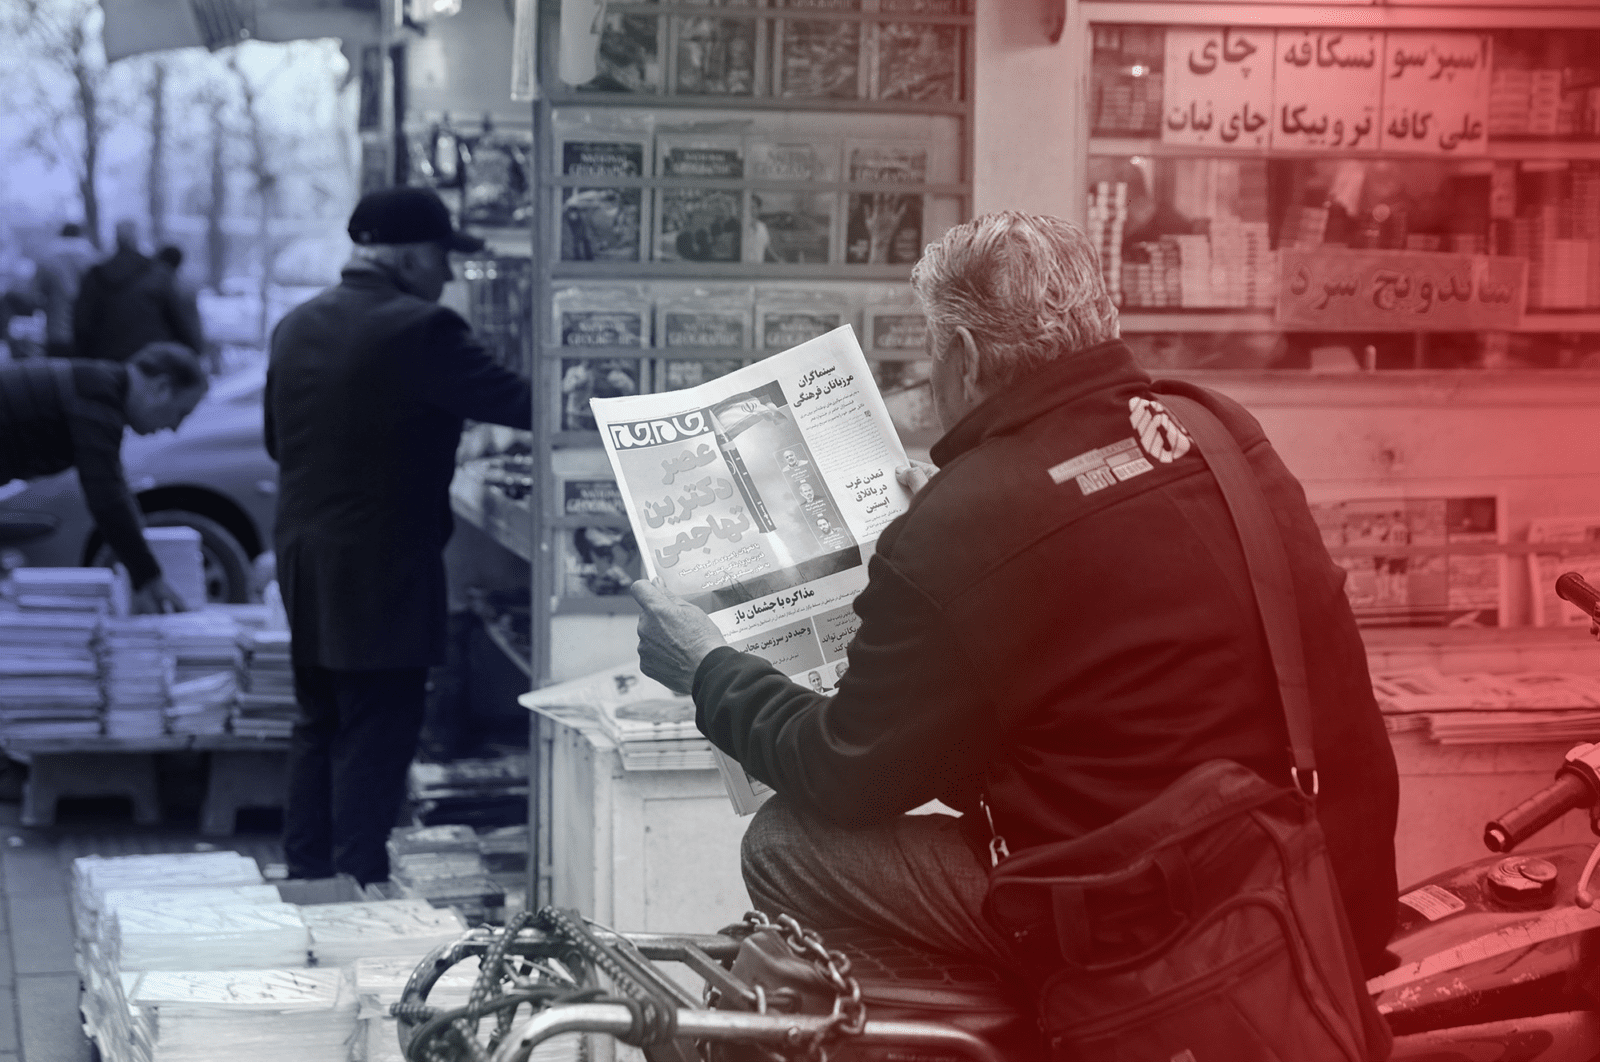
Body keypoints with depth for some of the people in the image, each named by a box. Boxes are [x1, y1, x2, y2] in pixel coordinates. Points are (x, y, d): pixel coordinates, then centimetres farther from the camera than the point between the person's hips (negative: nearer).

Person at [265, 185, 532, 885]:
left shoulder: (295, 327, 8)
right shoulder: (418, 330, -16)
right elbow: (513, 403, -17)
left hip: (304, 562, 8)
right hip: (383, 566, -8)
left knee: (318, 723, 17)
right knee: (376, 735, -1)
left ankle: (306, 876, 22)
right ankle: (359, 884, 2)